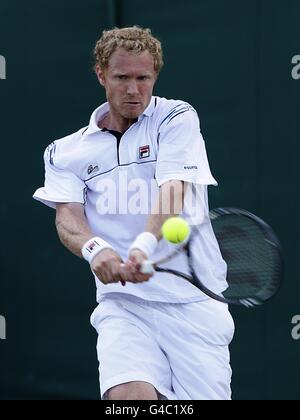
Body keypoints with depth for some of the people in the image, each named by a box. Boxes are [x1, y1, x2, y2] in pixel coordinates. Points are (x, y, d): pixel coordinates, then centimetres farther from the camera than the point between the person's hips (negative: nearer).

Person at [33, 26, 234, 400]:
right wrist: (94, 249, -24)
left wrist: (145, 245, -29)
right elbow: (66, 216, 0)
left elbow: (173, 190, -10)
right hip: (122, 302, 0)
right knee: (128, 393, -26)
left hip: (193, 302, 0)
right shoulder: (67, 151, 13)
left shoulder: (177, 118, 6)